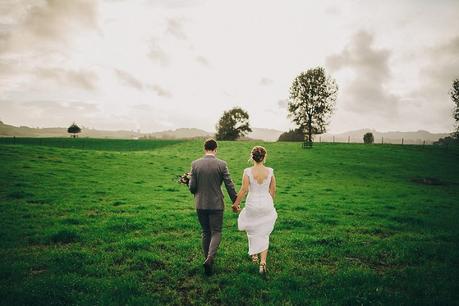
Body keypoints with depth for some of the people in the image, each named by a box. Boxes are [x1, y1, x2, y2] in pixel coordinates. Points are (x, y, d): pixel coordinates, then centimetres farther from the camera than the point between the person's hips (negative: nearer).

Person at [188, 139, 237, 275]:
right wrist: (235, 202, 5)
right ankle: (210, 258, -11)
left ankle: (208, 260, 25)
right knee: (216, 232, 8)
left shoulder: (195, 164, -4)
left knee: (206, 232, 17)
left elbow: (192, 187, -4)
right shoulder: (221, 164, -9)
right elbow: (229, 185, -6)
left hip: (200, 204, 3)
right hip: (216, 204, -2)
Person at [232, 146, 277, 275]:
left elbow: (243, 190, -12)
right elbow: (273, 190, 4)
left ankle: (254, 255, 37)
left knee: (252, 231, 23)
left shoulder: (248, 171, -12)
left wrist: (236, 203, 1)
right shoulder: (270, 171, -5)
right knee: (264, 234, 11)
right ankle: (263, 262, 3)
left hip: (252, 204, -1)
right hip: (267, 204, 2)